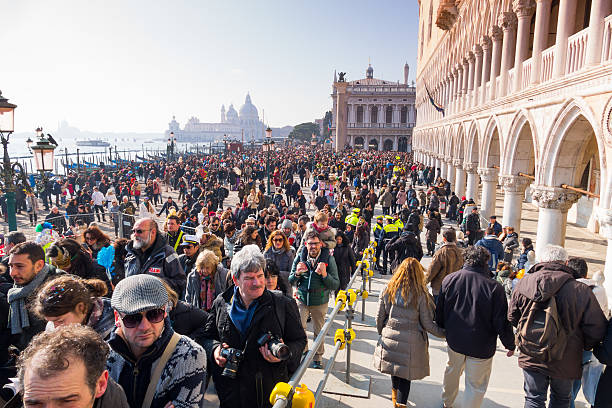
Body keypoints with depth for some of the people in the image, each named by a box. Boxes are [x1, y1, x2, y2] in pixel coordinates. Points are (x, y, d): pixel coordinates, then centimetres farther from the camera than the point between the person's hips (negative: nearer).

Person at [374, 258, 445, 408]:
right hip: (411, 340, -3)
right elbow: (427, 324, -9)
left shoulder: (388, 289, -6)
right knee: (406, 372, 12)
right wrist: (444, 333, 6)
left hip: (390, 337, 4)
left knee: (394, 364, 25)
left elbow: (379, 317, 0)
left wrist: (381, 332, 18)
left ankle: (395, 392, 47)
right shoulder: (421, 294, -14)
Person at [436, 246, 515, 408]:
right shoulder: (494, 287, -21)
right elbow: (502, 322, -14)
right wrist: (510, 344, 3)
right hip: (481, 347, -4)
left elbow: (439, 311, 2)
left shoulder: (449, 279, -9)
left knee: (452, 371, 28)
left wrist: (444, 329, 20)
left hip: (454, 341, 5)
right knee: (476, 385, 12)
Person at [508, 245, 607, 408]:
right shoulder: (580, 290, -18)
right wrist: (584, 347, 7)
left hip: (530, 357, 1)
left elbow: (512, 317, 2)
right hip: (565, 361, -1)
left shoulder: (523, 283, -9)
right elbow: (597, 329, -13)